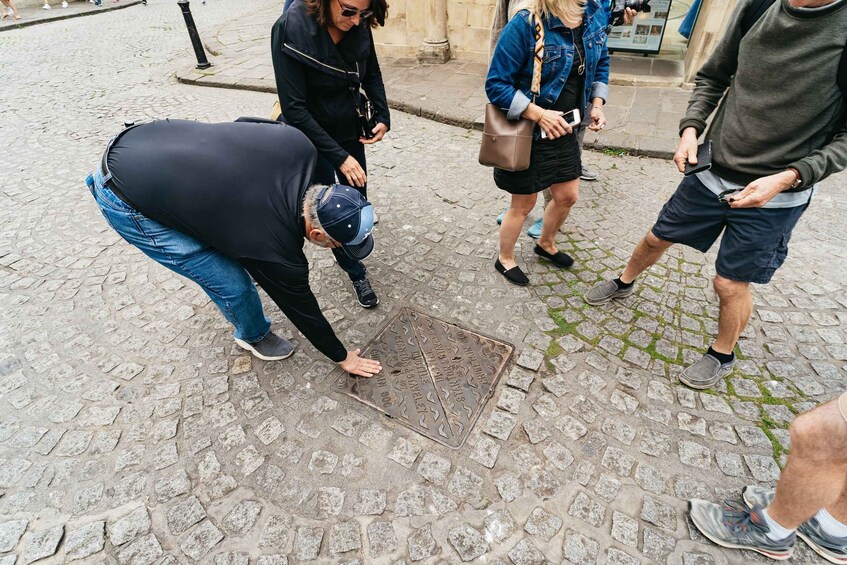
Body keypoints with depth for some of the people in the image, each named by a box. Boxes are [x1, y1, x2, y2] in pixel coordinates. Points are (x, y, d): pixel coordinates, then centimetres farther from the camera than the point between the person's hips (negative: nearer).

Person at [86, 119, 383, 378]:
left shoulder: (298, 146, -16)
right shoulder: (277, 252, -25)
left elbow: (245, 123, 4)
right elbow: (303, 308, -9)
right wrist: (342, 357, 7)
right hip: (124, 199, -7)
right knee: (233, 284, -3)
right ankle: (254, 335, 27)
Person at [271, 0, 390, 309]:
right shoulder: (291, 28, -24)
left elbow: (371, 74, 7)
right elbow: (294, 108, -24)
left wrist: (383, 117, -8)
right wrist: (339, 156, -25)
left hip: (350, 132, 5)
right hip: (312, 140, -4)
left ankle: (350, 253, 40)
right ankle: (357, 273, 26)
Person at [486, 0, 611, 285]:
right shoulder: (525, 25, -21)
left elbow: (600, 63, 16)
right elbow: (496, 84, -20)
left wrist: (597, 104, 1)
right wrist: (539, 114, -26)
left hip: (564, 130, 7)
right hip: (528, 133, -7)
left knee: (568, 197, 17)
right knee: (524, 204, 8)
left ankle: (546, 244, 45)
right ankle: (505, 259, 33)